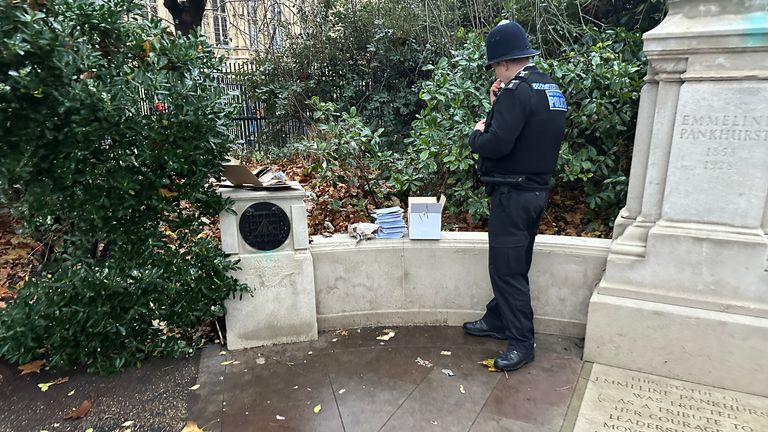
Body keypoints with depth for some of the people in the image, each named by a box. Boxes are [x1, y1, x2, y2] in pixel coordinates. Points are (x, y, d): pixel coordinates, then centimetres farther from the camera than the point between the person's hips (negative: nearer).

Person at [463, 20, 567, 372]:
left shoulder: (517, 91, -18)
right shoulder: (551, 89, 12)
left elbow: (497, 144, -27)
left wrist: (477, 134, -6)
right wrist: (498, 105, 6)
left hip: (513, 193, -10)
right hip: (536, 189, 10)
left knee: (507, 268, -2)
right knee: (511, 263, 18)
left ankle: (521, 343, 7)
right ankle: (497, 320, 33)